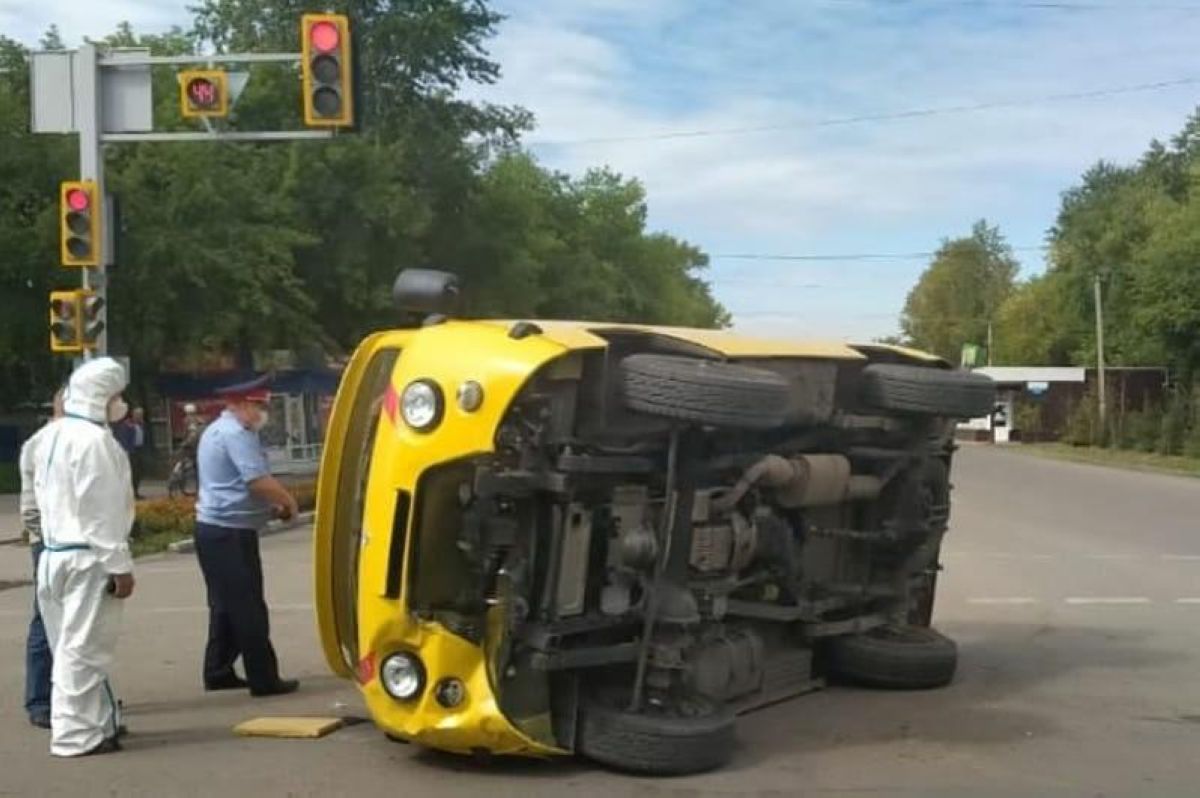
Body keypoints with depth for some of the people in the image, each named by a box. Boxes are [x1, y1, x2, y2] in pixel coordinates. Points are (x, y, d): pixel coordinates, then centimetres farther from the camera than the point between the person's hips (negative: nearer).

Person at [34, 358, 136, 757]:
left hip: (56, 553, 10)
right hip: (87, 558, -10)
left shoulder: (53, 435, 13)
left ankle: (99, 720, 25)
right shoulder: (94, 440, -16)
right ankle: (76, 733, 4)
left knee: (75, 645, 15)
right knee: (82, 647, -3)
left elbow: (45, 496, 17)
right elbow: (103, 510, -19)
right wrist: (120, 565, -16)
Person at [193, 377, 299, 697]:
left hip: (212, 529, 10)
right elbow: (259, 481, -24)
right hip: (231, 533, -10)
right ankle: (263, 679, 0)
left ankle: (218, 672, 21)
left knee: (225, 605, 16)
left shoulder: (216, 430, 18)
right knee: (248, 608, -5)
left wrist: (272, 504, 13)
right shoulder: (236, 433, -16)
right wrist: (288, 502, -7)